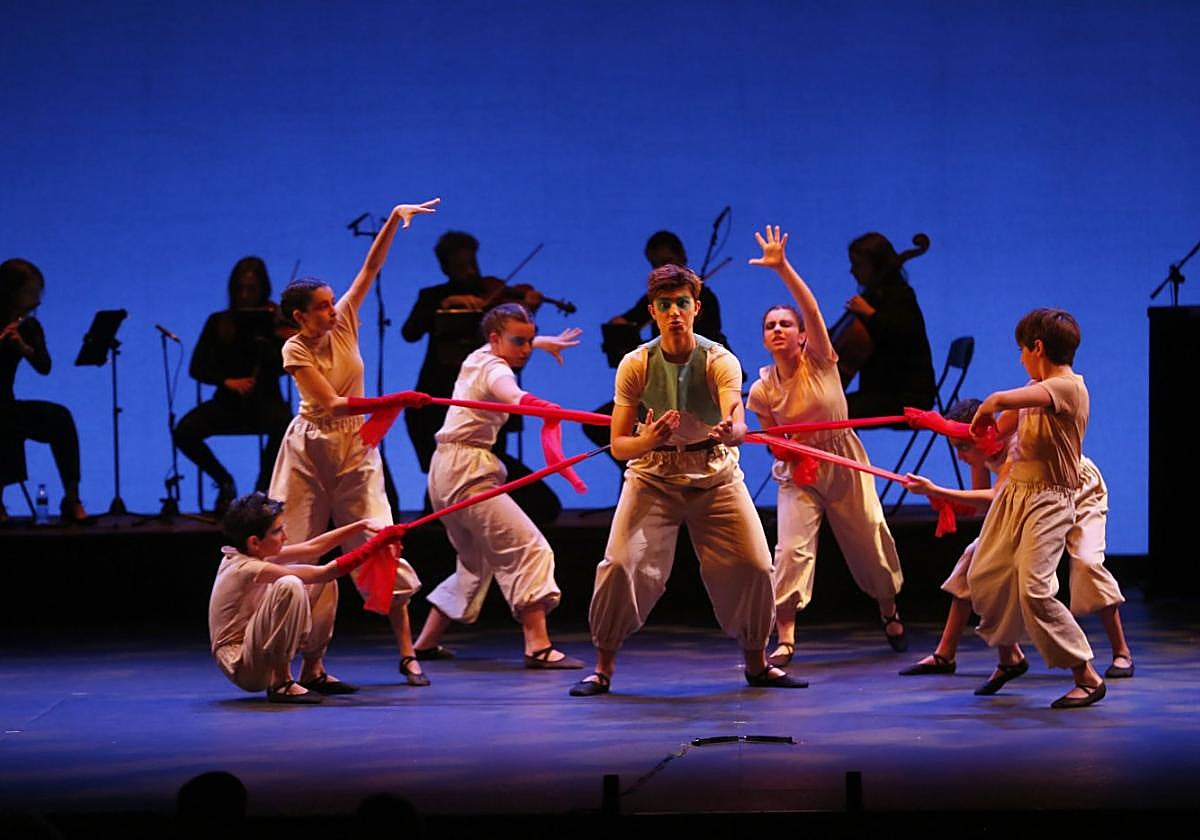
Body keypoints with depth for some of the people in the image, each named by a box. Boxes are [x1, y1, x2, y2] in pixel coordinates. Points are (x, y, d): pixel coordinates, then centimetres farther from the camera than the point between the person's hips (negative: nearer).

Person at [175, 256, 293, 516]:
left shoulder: (275, 320, 3)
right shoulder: (219, 322, 9)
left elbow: (281, 366, -10)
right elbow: (197, 368, 3)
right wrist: (227, 381, -15)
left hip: (265, 400, -2)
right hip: (228, 402, 2)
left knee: (283, 421, -37)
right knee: (184, 431, -25)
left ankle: (264, 485, -11)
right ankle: (224, 480, 2)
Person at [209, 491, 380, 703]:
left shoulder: (255, 553, 1)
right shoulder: (247, 569, -25)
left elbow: (312, 547, 6)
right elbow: (320, 574, -23)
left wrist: (362, 525, -1)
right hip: (242, 668, -10)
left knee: (325, 583, 10)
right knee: (289, 586, -33)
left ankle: (313, 671, 12)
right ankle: (281, 682, -23)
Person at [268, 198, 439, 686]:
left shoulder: (344, 322, -2)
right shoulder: (296, 350, -12)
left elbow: (371, 267, -4)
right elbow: (332, 403, -22)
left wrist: (394, 219, -15)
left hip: (356, 449, 3)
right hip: (310, 451, -3)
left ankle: (407, 654, -5)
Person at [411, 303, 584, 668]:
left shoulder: (478, 357, 14)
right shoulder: (494, 370, -13)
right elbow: (513, 395, -39)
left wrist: (543, 341, 44)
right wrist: (558, 412, -56)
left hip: (445, 472, 10)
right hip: (469, 472, -10)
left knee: (476, 563, 22)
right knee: (529, 549, -15)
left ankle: (426, 642, 25)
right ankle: (538, 647, -24)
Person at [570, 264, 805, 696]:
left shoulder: (720, 361, -13)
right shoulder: (636, 365, -11)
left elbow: (738, 425, -30)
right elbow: (618, 446, -11)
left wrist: (730, 431, -56)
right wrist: (647, 441, -34)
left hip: (715, 476, 0)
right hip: (653, 477, 0)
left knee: (754, 567, -7)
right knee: (621, 565, -16)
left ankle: (756, 663, 17)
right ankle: (603, 667, 2)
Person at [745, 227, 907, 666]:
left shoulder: (819, 361, -13)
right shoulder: (762, 390, -7)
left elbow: (812, 310, -30)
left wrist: (782, 267, -41)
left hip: (843, 461, -1)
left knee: (870, 540, 9)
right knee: (791, 549, -16)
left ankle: (889, 613, 37)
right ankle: (785, 638, -12)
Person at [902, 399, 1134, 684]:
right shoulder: (981, 449, -18)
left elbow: (997, 498, -52)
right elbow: (982, 498, -7)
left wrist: (935, 491, -56)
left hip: (1082, 494, -7)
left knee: (1086, 562, -29)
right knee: (976, 554, -3)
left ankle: (1122, 652, -12)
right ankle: (945, 655, 1)